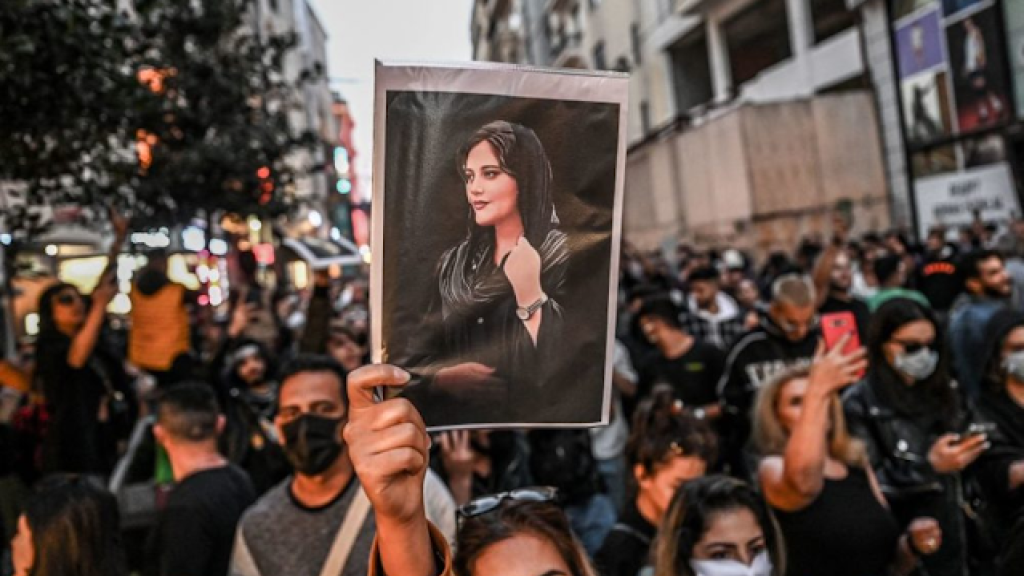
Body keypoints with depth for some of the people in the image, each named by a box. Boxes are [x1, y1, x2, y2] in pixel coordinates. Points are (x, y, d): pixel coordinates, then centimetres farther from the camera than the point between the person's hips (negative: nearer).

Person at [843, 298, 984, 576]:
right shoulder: (859, 401, -11)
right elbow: (868, 481, -16)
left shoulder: (943, 391, 7)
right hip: (898, 535, -5)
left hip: (949, 528, 5)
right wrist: (929, 466, -24)